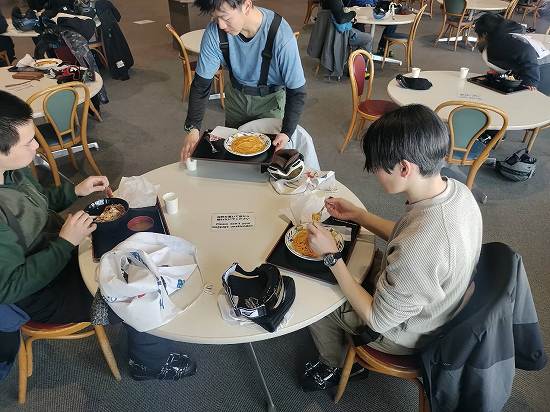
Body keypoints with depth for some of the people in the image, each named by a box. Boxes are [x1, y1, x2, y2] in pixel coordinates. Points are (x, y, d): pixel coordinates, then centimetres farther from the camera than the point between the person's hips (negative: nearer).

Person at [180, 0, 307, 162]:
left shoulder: (282, 37, -34)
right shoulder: (215, 31, -25)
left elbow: (296, 91, -25)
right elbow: (201, 83, -17)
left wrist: (286, 133, -37)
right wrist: (192, 128, -25)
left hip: (270, 98, -3)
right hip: (236, 93, 3)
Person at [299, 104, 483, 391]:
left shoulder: (416, 252, -44)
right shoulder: (456, 190, -18)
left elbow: (378, 320, -27)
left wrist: (331, 256, -25)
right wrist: (358, 215, -2)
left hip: (403, 332, -7)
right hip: (432, 306, 7)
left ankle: (335, 367, 40)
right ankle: (345, 351, 42)